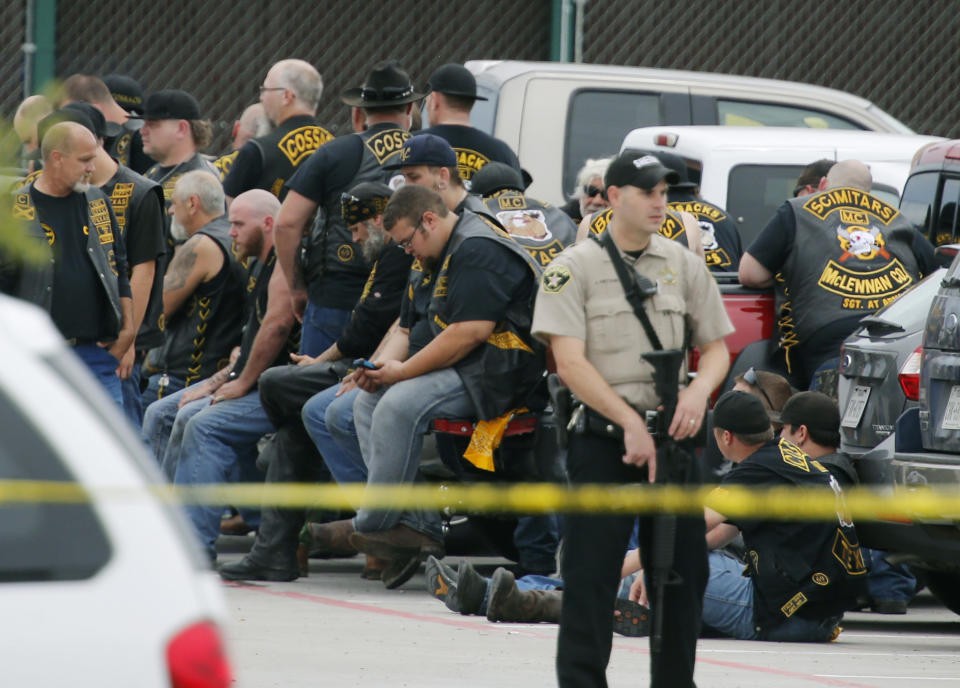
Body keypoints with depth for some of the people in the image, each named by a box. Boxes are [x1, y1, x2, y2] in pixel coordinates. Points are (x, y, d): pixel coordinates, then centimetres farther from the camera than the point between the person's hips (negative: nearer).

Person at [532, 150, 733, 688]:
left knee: (684, 571, 6)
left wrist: (699, 391, -7)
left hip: (671, 436, 4)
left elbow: (717, 346, 16)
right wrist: (631, 422, -15)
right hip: (603, 436, -4)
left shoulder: (684, 265, 12)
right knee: (591, 573, -6)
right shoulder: (575, 268, -1)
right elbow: (570, 362, -9)